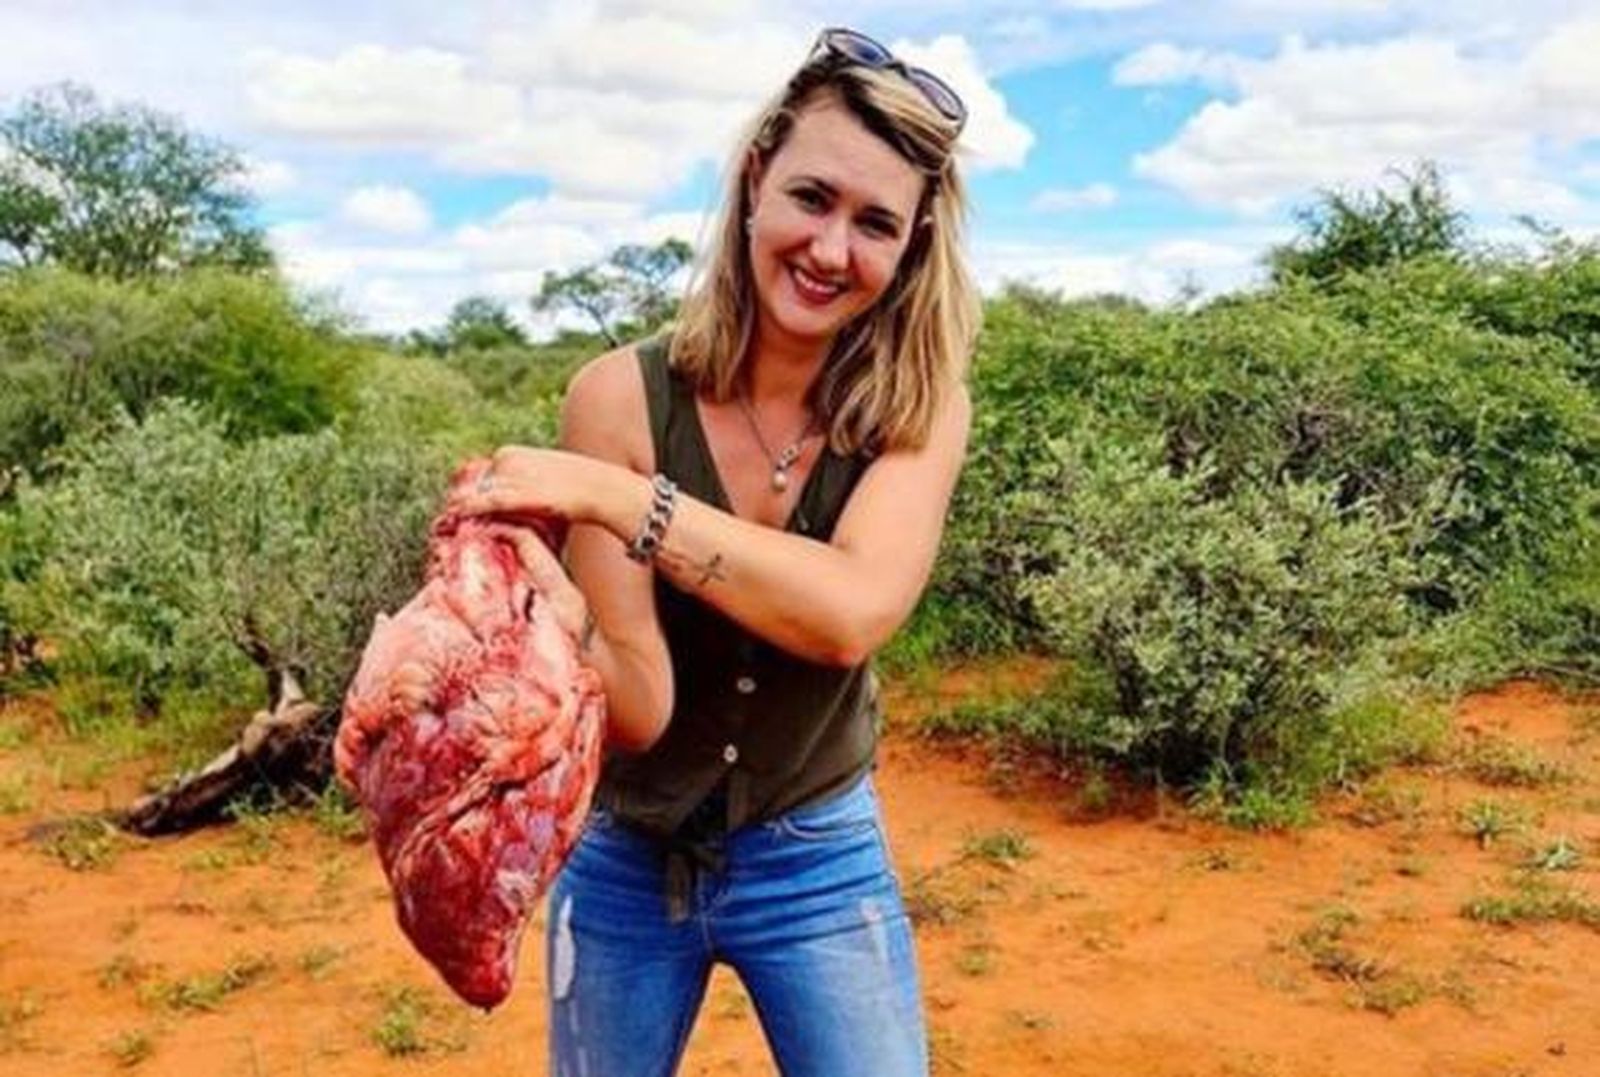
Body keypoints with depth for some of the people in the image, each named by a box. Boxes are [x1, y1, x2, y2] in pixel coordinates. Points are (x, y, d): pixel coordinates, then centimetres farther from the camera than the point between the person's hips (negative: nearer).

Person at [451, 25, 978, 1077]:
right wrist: (555, 618, -40)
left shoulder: (919, 407, -14)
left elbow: (851, 615, -32)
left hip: (819, 864, 0)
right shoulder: (623, 395, -18)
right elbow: (641, 707, -19)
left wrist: (615, 497, -37)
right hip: (627, 861, 1)